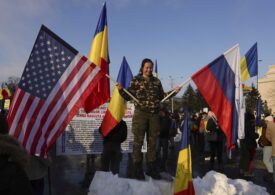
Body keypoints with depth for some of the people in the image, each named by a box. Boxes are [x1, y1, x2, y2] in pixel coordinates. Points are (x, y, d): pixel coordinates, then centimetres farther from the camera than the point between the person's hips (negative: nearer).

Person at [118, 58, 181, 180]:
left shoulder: (156, 81, 13)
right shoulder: (136, 80, 3)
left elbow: (161, 96, 19)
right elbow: (129, 97, 1)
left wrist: (174, 92, 11)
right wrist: (121, 90, -15)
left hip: (154, 115, 4)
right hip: (140, 113, -4)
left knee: (152, 142, 9)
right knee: (138, 141, -3)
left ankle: (151, 168, 20)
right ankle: (137, 169, 6)